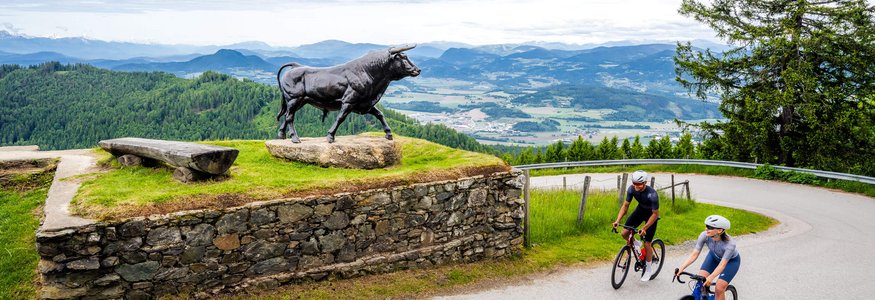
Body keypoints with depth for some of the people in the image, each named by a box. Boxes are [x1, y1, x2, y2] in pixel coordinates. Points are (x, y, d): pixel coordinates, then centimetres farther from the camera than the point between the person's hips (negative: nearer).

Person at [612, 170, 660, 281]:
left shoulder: (652, 195, -36)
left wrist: (644, 228, -33)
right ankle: (635, 244, 24)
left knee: (647, 243, -5)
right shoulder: (631, 189, -22)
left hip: (651, 214, -5)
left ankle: (649, 269, 15)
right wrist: (617, 220, -23)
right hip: (640, 210, 5)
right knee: (625, 233, -10)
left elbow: (655, 214, -27)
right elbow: (625, 206, -11)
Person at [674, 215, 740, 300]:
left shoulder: (730, 244, -39)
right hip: (714, 256, 4)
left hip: (731, 260, -4)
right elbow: (694, 254, -29)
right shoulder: (704, 235, -30)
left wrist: (711, 277, -57)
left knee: (719, 289, -16)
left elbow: (722, 264, -41)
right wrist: (681, 268, -40)